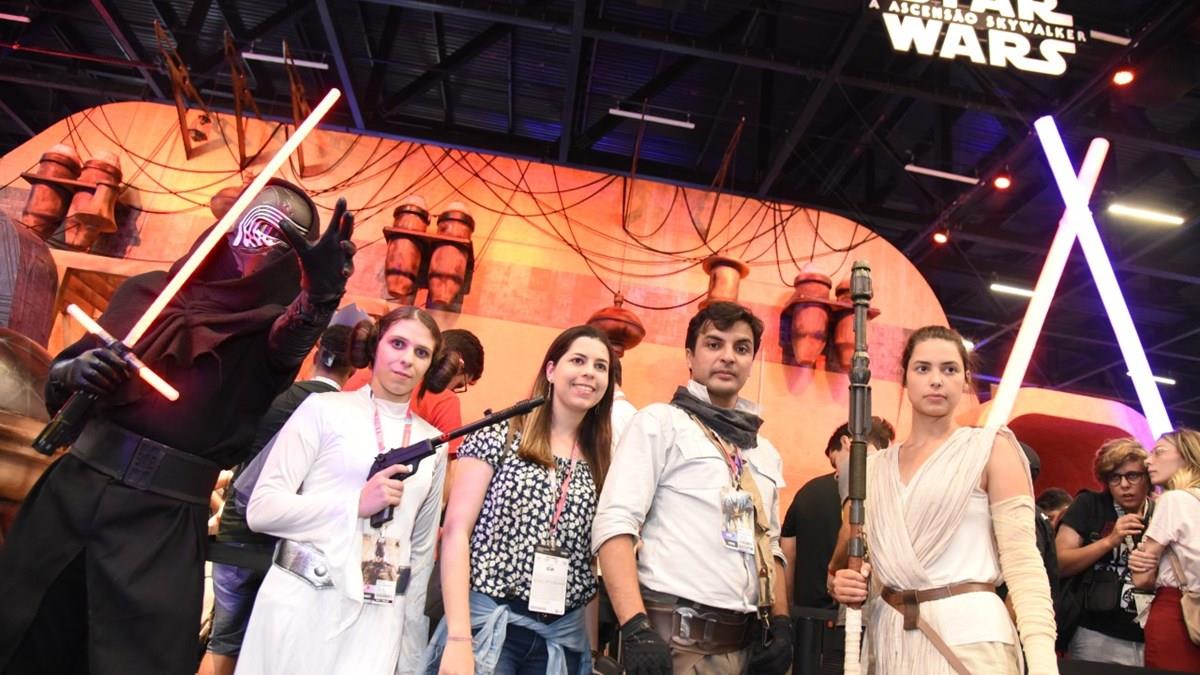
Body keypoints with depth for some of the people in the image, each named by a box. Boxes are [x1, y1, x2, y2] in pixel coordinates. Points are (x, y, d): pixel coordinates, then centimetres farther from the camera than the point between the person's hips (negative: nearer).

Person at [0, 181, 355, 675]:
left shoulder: (269, 325, -1)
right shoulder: (147, 289, 9)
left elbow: (297, 333, -27)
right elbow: (57, 376, 15)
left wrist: (323, 288, -48)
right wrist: (75, 372, -9)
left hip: (163, 518, -3)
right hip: (71, 486, 3)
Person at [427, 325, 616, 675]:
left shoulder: (602, 460, 7)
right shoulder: (500, 435, -5)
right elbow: (456, 531, -10)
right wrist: (459, 636, -16)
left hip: (563, 636, 5)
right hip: (487, 624, -4)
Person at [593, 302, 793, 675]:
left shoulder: (766, 452, 15)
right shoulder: (660, 422, -4)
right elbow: (614, 524, -13)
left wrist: (781, 623, 6)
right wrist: (636, 628, -22)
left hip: (745, 642, 6)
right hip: (673, 637, -6)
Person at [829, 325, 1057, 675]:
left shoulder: (992, 448, -2)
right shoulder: (874, 467, 9)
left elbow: (1022, 557, -9)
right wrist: (844, 584, -7)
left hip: (967, 633, -4)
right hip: (890, 639, 4)